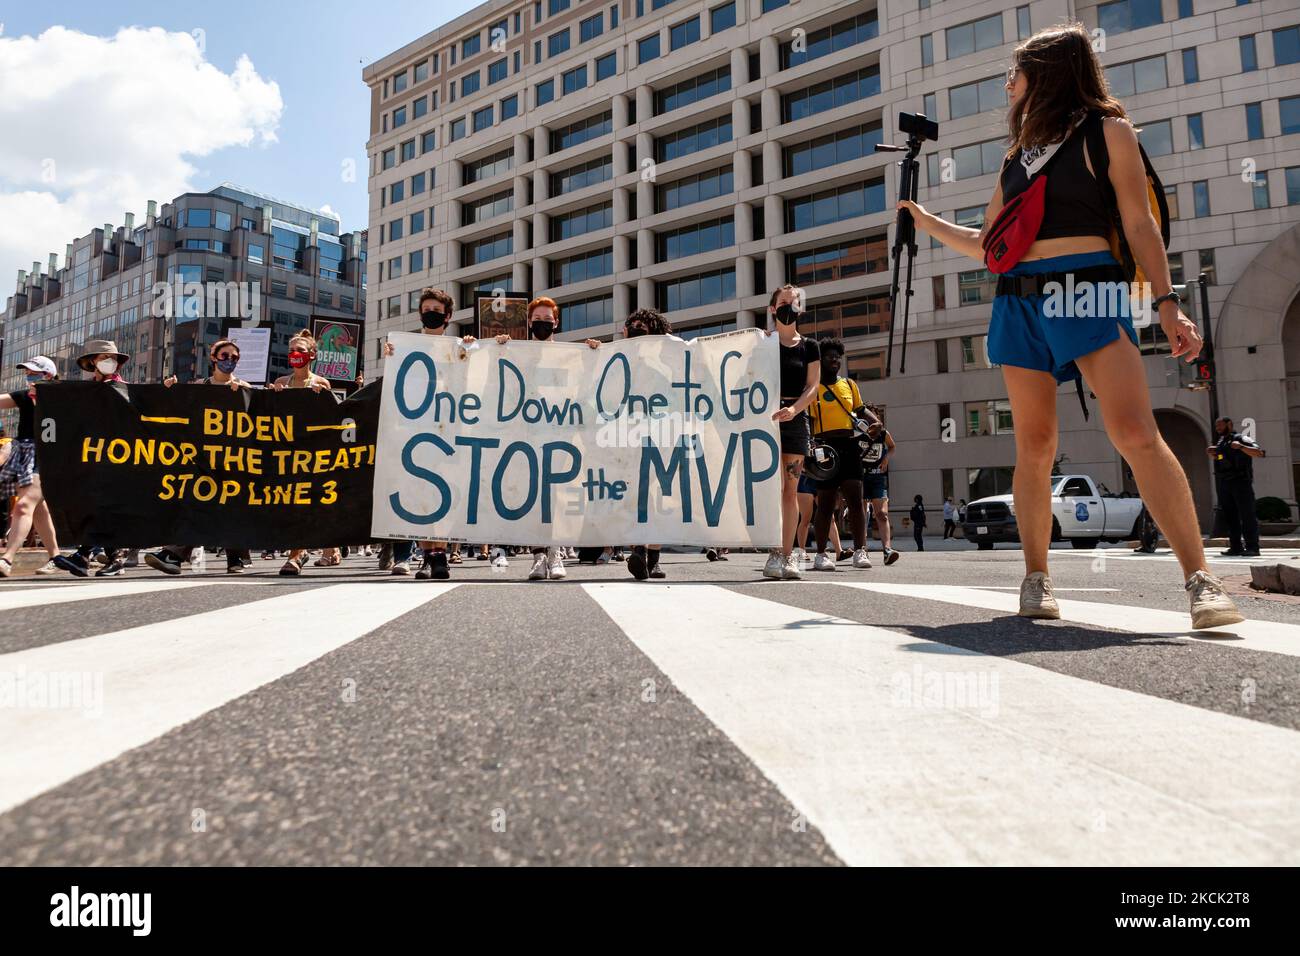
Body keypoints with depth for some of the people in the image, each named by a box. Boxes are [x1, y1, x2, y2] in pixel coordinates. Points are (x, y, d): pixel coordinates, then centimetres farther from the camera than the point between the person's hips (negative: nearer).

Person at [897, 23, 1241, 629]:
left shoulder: (1106, 130, 8)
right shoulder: (1018, 154, 22)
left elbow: (1138, 224, 1)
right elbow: (986, 243, 27)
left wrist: (1166, 302, -8)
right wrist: (927, 222, 30)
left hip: (1088, 290, -4)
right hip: (1018, 301, 5)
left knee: (1136, 434, -18)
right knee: (1034, 447, -2)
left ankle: (1201, 581, -16)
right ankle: (1036, 580, 2)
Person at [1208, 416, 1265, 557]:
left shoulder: (1240, 439, -3)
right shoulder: (1220, 442, 19)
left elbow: (1259, 452, -15)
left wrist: (1240, 447, -27)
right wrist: (1211, 453, 15)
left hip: (1240, 482, -8)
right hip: (1223, 484, 8)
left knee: (1247, 515, -8)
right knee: (1230, 517, 7)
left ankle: (1252, 547, -10)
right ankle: (1235, 547, 10)